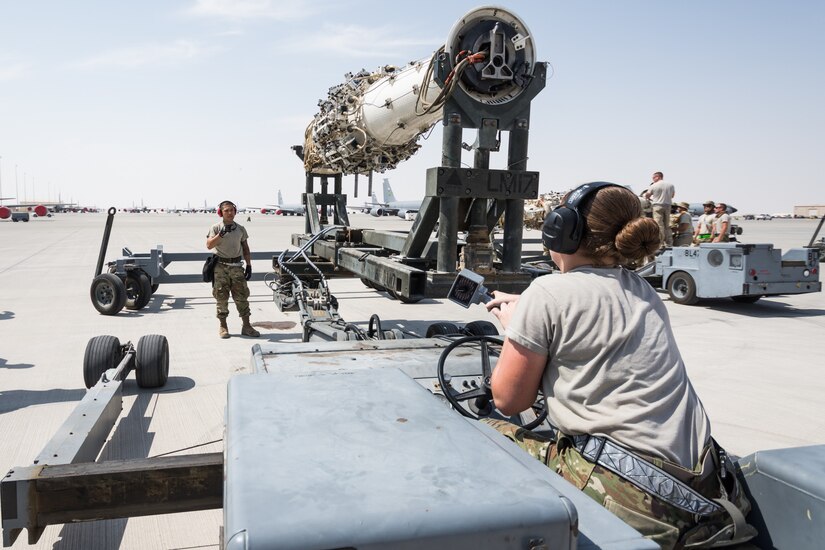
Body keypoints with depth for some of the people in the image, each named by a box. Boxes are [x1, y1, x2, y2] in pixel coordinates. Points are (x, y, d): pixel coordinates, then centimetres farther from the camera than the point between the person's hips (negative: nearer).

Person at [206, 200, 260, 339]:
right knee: (221, 297, 2)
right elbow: (209, 245, -15)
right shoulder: (216, 228, -1)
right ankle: (223, 327, 12)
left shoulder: (240, 229, 9)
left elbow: (245, 249, 14)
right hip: (220, 266, -2)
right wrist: (221, 234, -27)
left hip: (236, 266, 3)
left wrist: (249, 265, 7)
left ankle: (246, 326, 7)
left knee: (242, 296, 2)